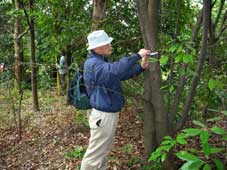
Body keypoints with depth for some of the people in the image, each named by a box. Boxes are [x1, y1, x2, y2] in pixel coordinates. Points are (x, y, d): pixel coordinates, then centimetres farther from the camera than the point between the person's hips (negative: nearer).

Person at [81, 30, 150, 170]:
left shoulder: (102, 62, 12)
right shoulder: (93, 64, -22)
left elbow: (123, 73, 15)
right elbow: (116, 70, -39)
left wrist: (141, 67, 0)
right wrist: (137, 55, -31)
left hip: (110, 113, 10)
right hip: (103, 116, -10)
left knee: (104, 149, 24)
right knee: (95, 153, 2)